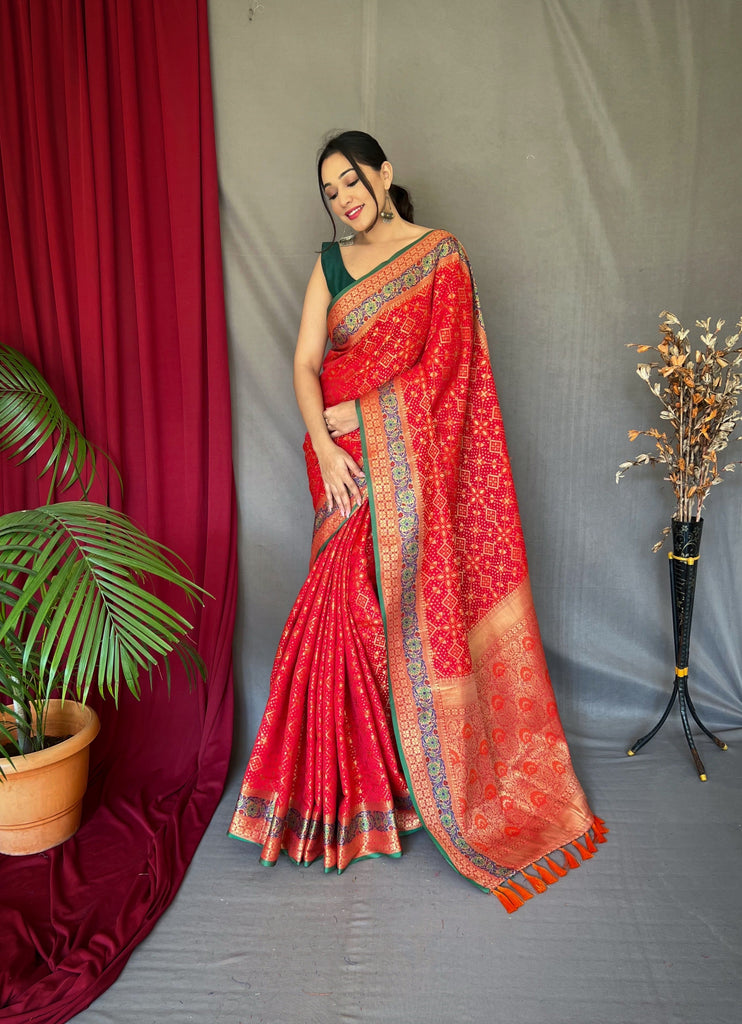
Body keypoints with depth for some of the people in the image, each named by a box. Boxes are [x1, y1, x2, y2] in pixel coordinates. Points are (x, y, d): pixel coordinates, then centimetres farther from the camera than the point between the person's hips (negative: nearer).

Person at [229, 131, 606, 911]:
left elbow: (441, 369, -7)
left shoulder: (440, 255, 2)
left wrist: (358, 412, -10)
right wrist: (323, 444, -11)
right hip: (347, 465, 4)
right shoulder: (331, 262, 15)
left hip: (410, 463, -4)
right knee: (348, 610, 2)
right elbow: (306, 362, 4)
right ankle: (356, 783, 18)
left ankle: (425, 777, 18)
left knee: (411, 607, -2)